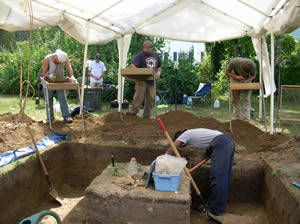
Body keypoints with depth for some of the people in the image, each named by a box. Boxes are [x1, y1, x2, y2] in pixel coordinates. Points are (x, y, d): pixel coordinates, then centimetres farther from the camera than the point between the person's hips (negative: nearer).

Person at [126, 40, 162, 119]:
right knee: (139, 93, -27)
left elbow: (159, 66, 29)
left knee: (150, 98, 4)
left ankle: (146, 115, 12)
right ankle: (134, 110, -33)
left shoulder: (156, 56, 18)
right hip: (142, 79, -5)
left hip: (151, 80, 5)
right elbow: (133, 65, -13)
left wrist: (158, 72, 6)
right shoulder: (140, 55, 0)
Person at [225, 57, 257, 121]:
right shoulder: (233, 62, -34)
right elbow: (227, 72, -18)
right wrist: (236, 77, -34)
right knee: (235, 99, 0)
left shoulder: (253, 65, -30)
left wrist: (247, 81, -30)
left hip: (246, 80, 0)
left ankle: (246, 120, -11)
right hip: (235, 79, 0)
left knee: (246, 99, -10)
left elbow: (253, 75, -11)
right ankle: (238, 119, 9)